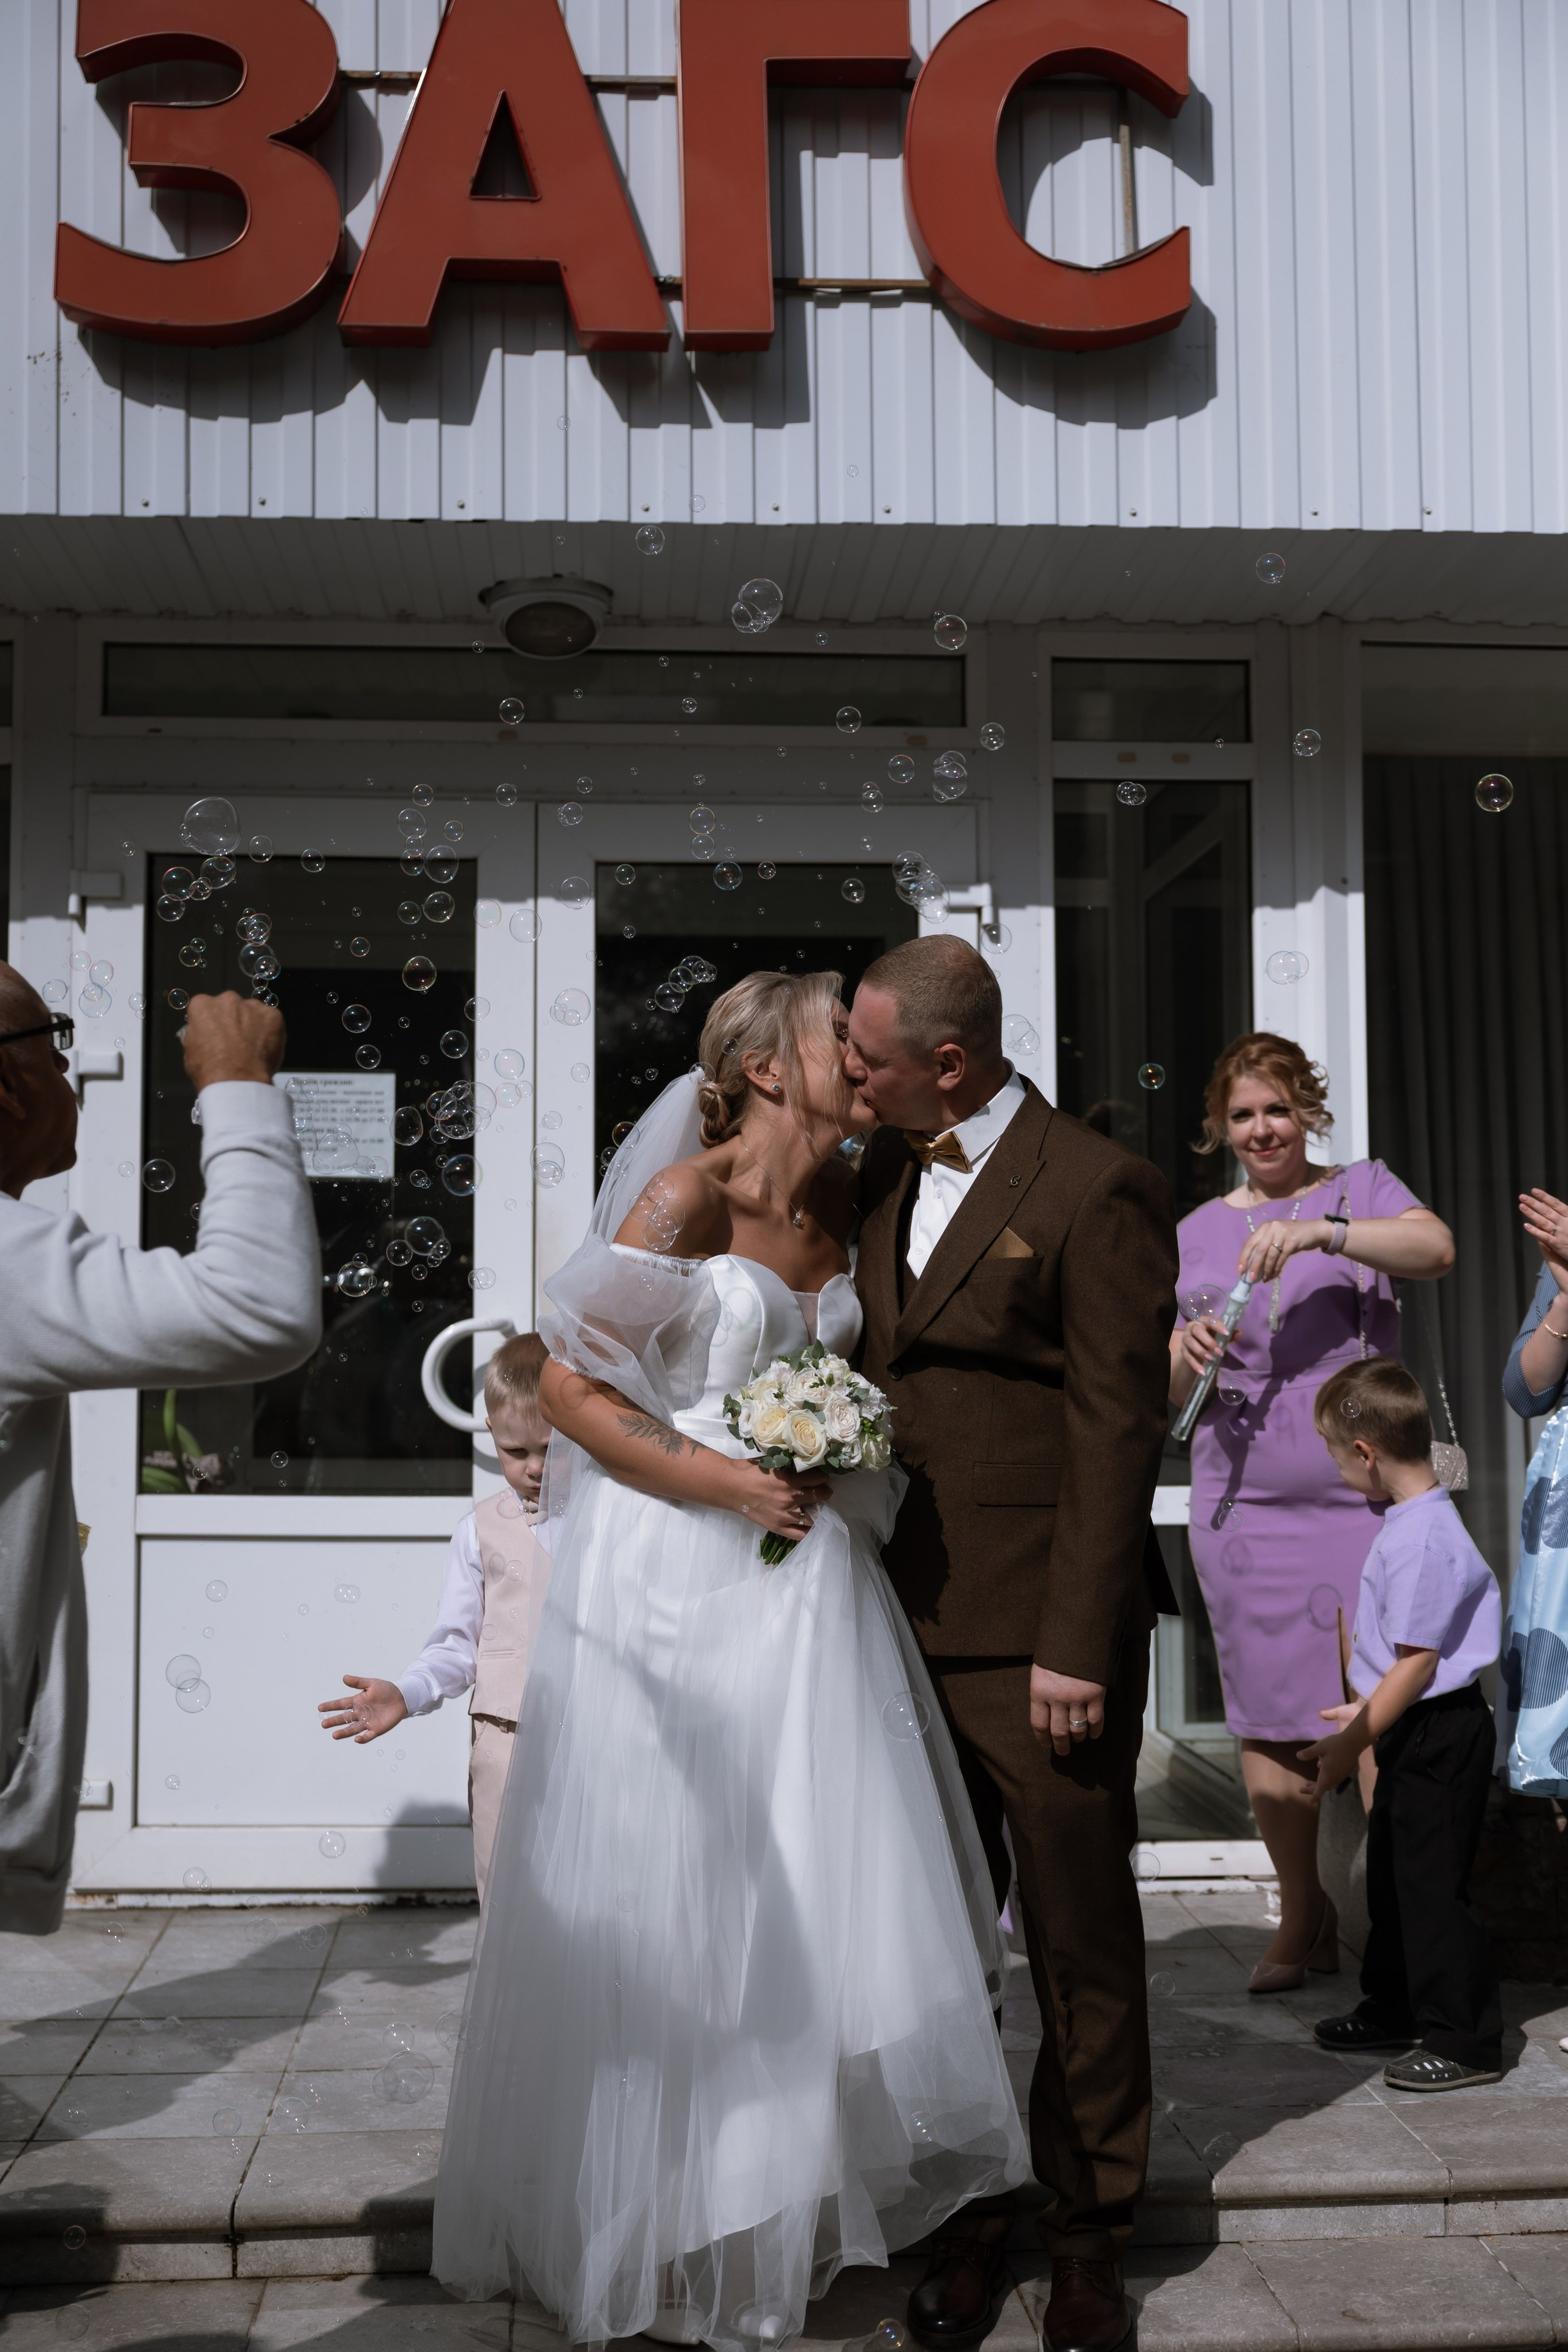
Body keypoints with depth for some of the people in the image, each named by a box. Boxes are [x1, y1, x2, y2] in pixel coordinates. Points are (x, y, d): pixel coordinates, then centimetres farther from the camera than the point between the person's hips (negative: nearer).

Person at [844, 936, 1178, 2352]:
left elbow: (1120, 1428, -13)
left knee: (1081, 1946, 8)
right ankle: (972, 2217, 28)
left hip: (1043, 1643, -6)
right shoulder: (885, 1175, 11)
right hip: (910, 1624, 7)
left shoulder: (1095, 1189, -11)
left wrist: (1077, 1646, -16)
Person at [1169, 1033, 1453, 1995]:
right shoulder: (1197, 1234, 14)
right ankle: (1304, 1917, 20)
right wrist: (1187, 1353, -11)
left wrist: (1320, 1231, -28)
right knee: (1269, 1718, 3)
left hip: (1366, 1491, -2)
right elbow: (1163, 1391, 12)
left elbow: (1436, 1248, -14)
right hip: (1246, 1501, 2)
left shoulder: (1361, 1189, 8)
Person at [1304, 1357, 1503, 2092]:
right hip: (1416, 1731, 11)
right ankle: (1393, 2009, 34)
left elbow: (1418, 1661, -24)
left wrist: (1353, 1742, -19)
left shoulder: (1420, 1540, -25)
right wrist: (1366, 1712, 27)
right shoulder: (1412, 1522, 8)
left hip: (1438, 1739, -11)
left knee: (1433, 1885, -3)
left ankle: (1463, 2042, 7)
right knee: (1392, 1871, 20)